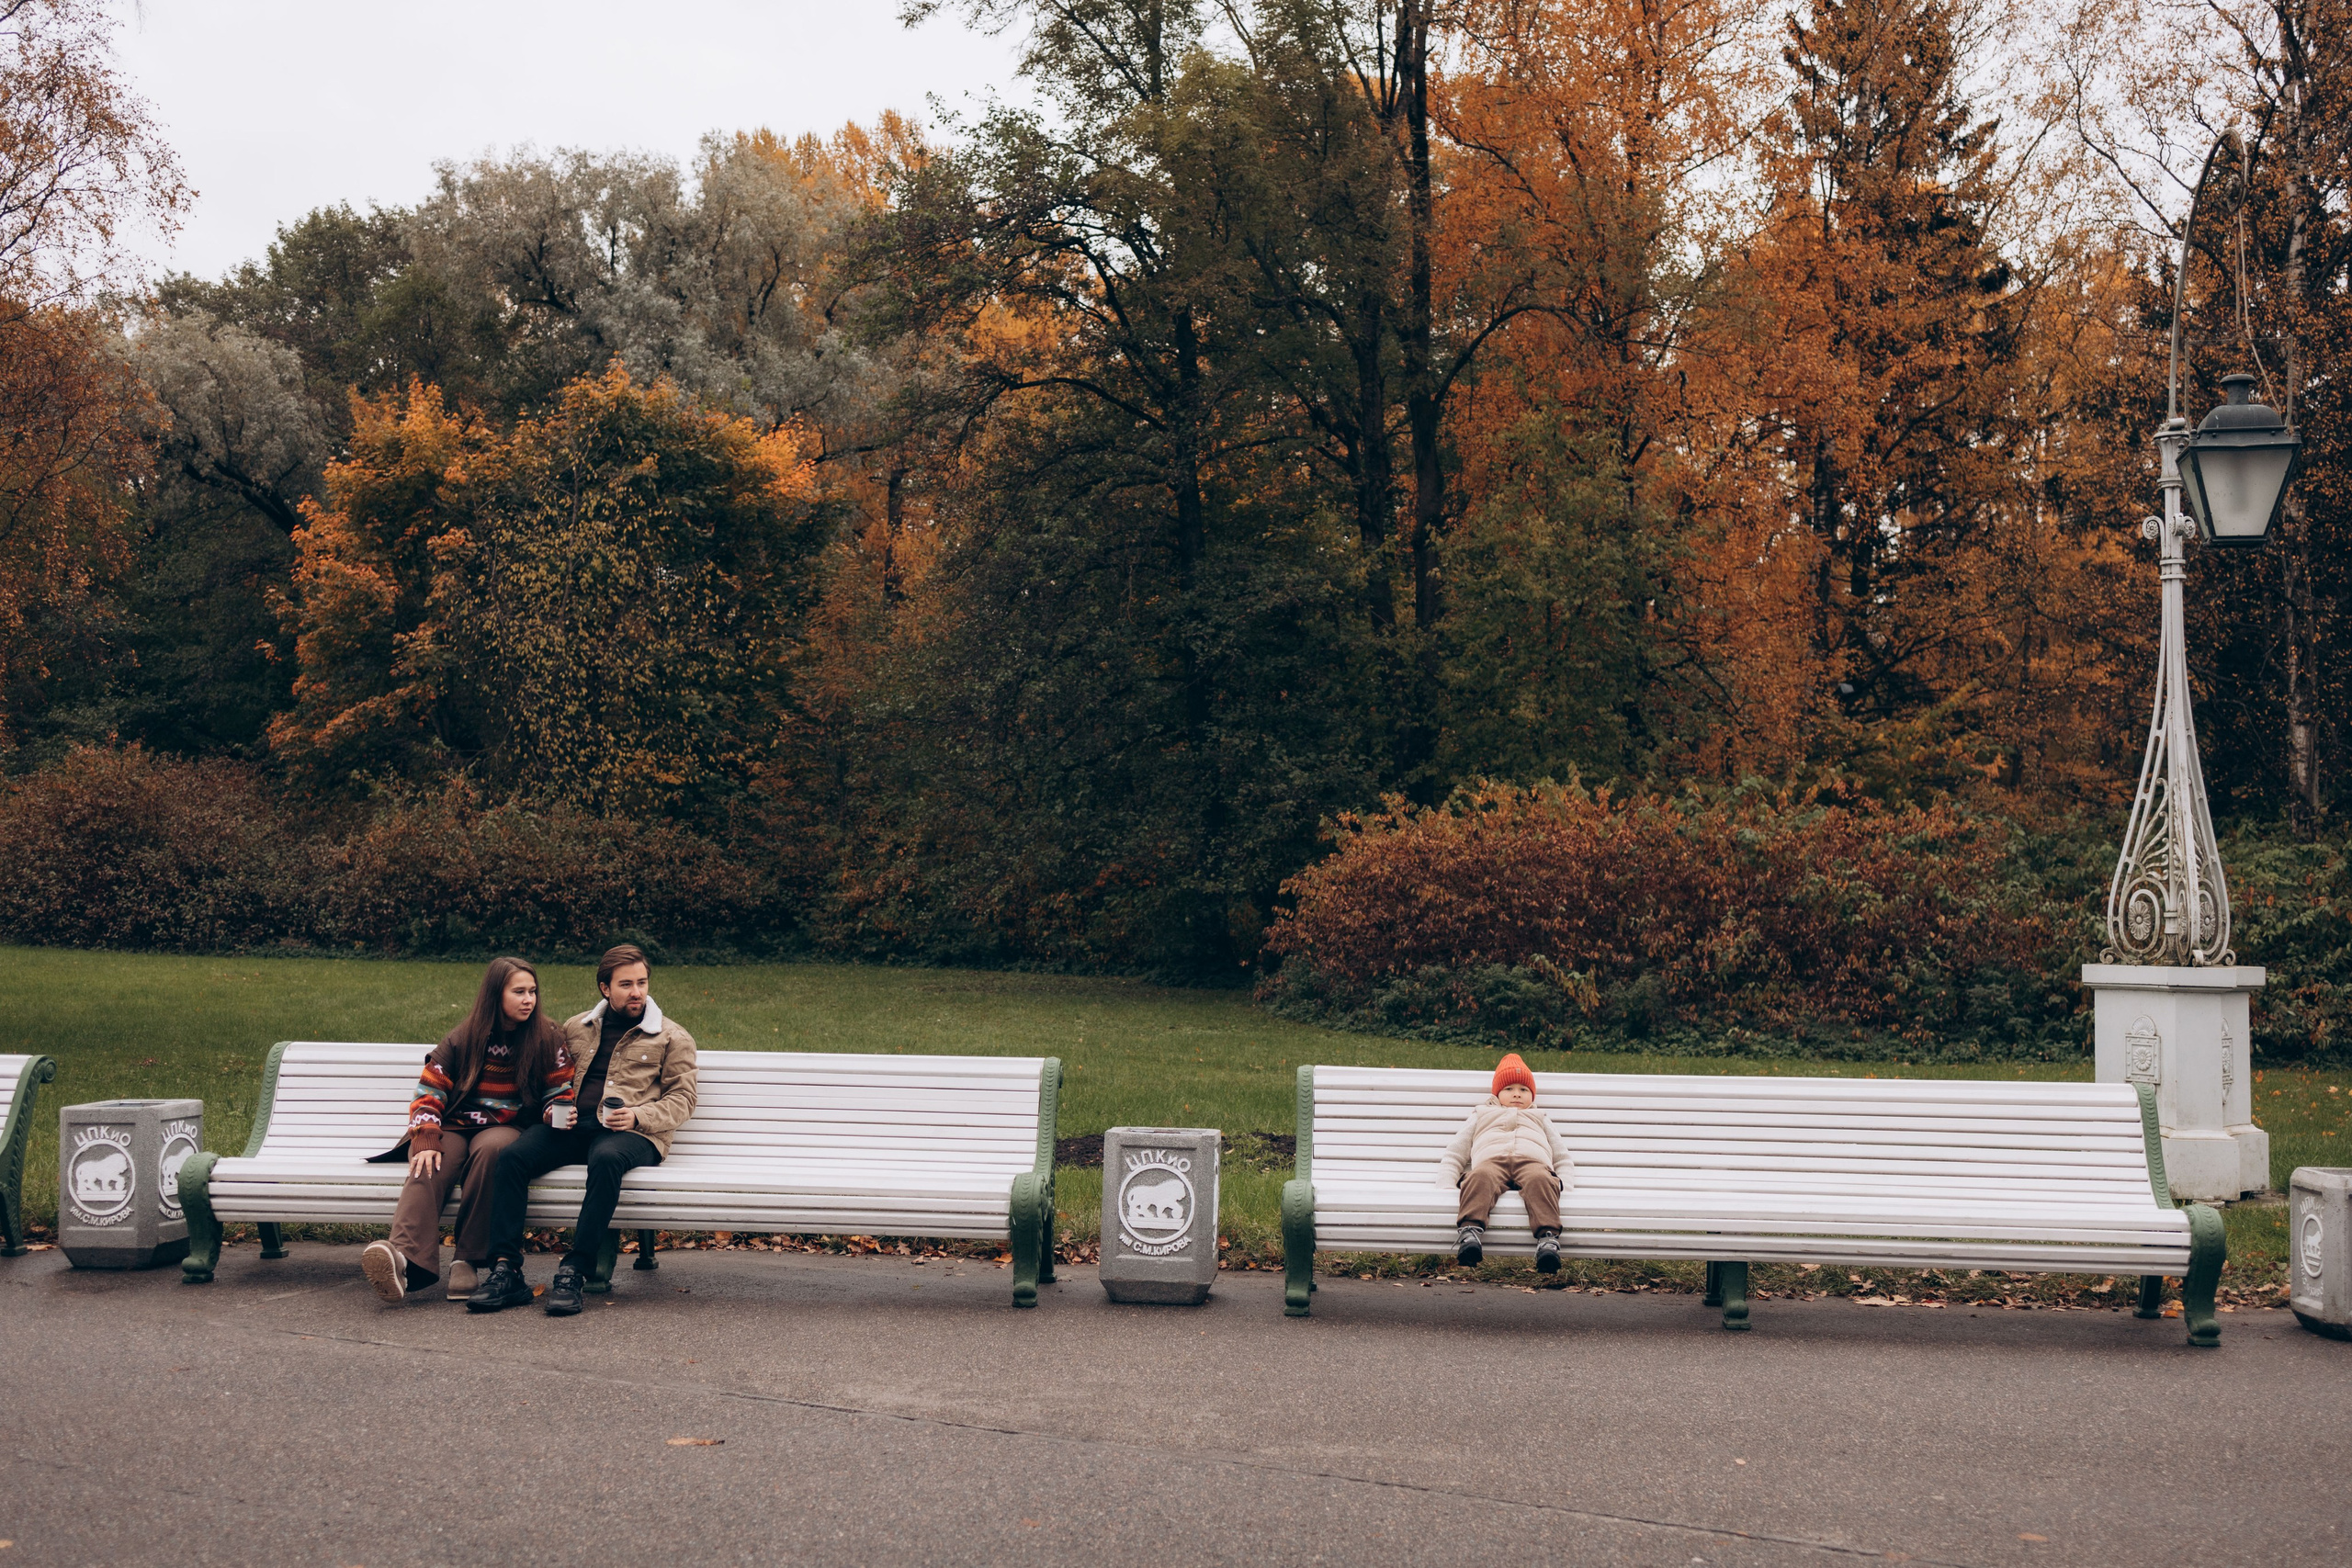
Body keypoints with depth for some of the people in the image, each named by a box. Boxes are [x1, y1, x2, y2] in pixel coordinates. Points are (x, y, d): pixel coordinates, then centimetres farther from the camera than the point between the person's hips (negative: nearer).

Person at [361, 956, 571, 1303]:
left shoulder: (547, 1038, 7)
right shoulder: (461, 1041, 7)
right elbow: (428, 1095, 4)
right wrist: (427, 1142, -14)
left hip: (509, 1128, -1)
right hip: (455, 1128, 1)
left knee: (490, 1148, -38)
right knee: (428, 1168, -33)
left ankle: (468, 1261, -34)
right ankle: (408, 1260, -57)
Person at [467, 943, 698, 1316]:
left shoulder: (672, 1037, 13)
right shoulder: (575, 1029, 24)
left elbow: (682, 1099, 7)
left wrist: (637, 1116, -11)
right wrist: (553, 1110, 5)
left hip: (632, 1134, -3)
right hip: (570, 1128, 4)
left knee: (606, 1158, -40)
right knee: (511, 1156, -26)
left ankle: (574, 1271, -39)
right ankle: (506, 1271, -29)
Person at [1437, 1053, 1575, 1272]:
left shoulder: (1540, 1119, 43)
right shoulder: (1482, 1116, 40)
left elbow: (1563, 1158, 34)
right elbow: (1454, 1154, 31)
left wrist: (1564, 1184, 9)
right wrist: (1446, 1184, 10)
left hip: (1532, 1160, 1)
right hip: (1490, 1160, -1)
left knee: (1540, 1180, -38)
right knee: (1481, 1177, -39)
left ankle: (1548, 1236, -56)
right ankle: (1470, 1230, -58)